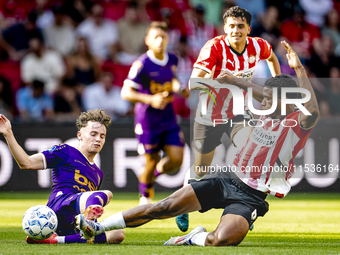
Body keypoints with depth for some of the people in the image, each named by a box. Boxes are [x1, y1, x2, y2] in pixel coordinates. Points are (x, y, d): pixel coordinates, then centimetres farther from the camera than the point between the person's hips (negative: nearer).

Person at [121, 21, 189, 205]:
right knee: (152, 161, 0)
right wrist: (150, 100, -27)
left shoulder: (172, 60, 2)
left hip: (168, 118, 5)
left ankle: (151, 175, 26)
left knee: (176, 160, -5)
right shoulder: (142, 64, -16)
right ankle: (145, 197, 27)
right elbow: (126, 92, -16)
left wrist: (178, 86, 3)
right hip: (147, 119, -5)